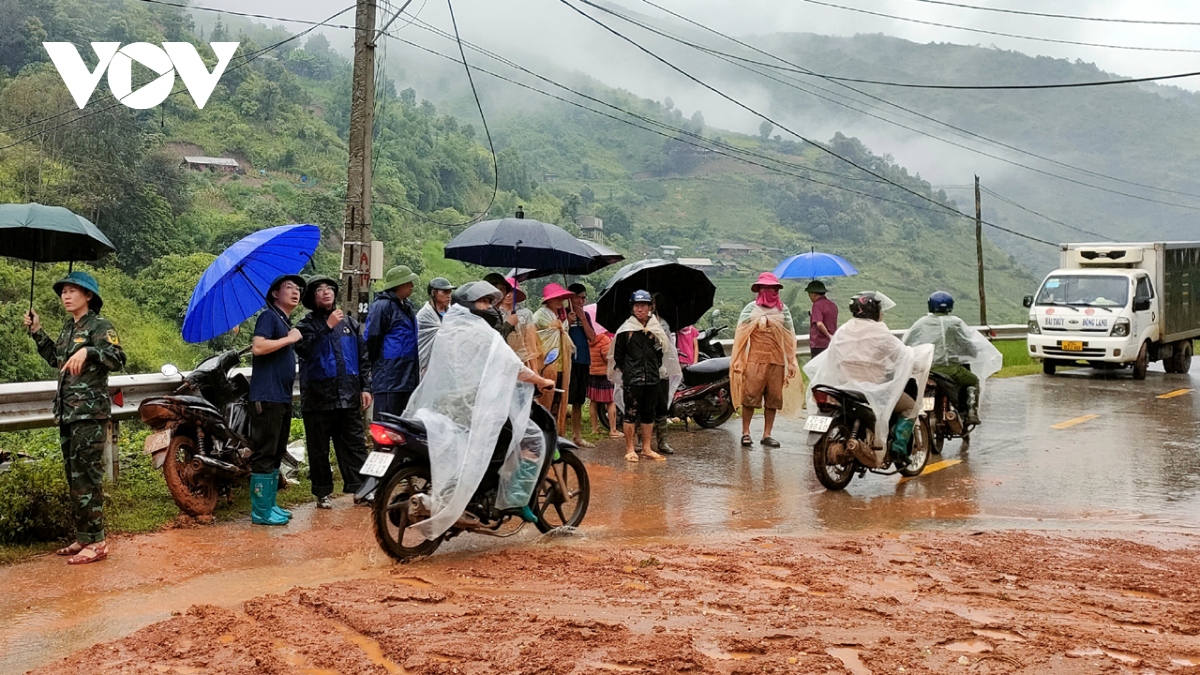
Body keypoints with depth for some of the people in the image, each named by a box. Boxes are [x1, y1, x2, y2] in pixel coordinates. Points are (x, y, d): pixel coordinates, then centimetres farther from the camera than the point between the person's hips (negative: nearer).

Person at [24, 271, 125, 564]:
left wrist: (88, 351, -37)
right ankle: (83, 537, 20)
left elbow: (118, 359, -21)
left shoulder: (100, 325, -8)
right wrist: (37, 332, 22)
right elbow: (56, 360, 30)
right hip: (67, 412, 9)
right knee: (74, 476, 12)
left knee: (87, 477, -10)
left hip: (90, 413, -9)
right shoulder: (68, 328, 17)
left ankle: (96, 542, -6)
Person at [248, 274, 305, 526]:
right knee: (264, 454, -8)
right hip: (267, 398, -10)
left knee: (276, 454, 13)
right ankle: (260, 511, -5)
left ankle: (270, 504, 20)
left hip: (282, 398, 10)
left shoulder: (287, 323, 20)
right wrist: (289, 339, -15)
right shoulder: (269, 316, -7)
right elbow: (258, 346, -23)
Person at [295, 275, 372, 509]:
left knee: (355, 445, 2)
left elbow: (363, 357, 12)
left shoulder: (351, 323, 13)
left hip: (349, 397, 2)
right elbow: (304, 349, -16)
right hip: (317, 397, -2)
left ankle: (360, 488, 6)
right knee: (319, 448, 4)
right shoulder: (307, 325, 5)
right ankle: (323, 493, 13)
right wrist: (327, 327, -19)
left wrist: (365, 387, 5)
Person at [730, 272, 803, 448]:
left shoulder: (783, 310, 11)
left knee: (773, 399, 4)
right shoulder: (751, 308, 6)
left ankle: (767, 435, 11)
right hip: (755, 360, -2)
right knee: (749, 396, -6)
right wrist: (738, 361, -3)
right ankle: (745, 433, 3)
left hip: (777, 361, 3)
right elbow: (740, 334, 3)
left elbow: (790, 338, 11)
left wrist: (791, 362, 6)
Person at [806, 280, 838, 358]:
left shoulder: (817, 305, -12)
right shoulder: (833, 305, 12)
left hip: (818, 345, -8)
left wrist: (829, 335, -13)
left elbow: (819, 324, -23)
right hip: (830, 344, 8)